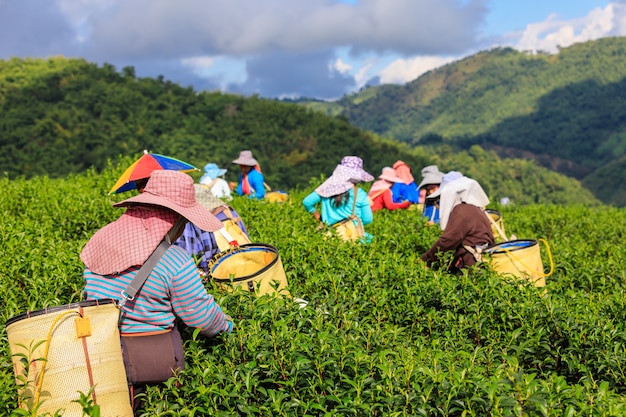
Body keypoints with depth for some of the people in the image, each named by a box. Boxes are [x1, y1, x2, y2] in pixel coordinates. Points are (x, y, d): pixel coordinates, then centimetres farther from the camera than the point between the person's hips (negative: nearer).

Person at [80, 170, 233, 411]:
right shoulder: (175, 262, -14)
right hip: (152, 359, -5)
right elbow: (202, 317, -4)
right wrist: (226, 325, 16)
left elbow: (89, 294, 15)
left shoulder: (99, 239, 3)